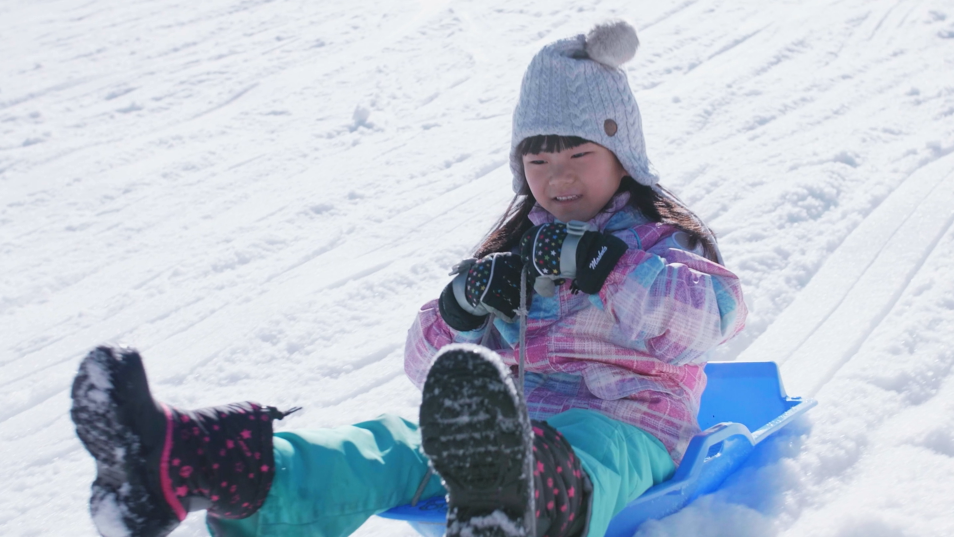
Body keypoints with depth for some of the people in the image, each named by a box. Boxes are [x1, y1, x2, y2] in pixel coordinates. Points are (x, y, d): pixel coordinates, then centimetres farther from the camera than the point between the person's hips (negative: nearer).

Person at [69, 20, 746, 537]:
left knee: (573, 463, -43)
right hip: (510, 423, 4)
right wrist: (464, 308, -4)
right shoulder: (517, 247, 28)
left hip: (623, 426, -3)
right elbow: (428, 362, 19)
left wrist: (603, 266, -17)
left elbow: (713, 313, -8)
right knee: (397, 443, -29)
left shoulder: (660, 237, 16)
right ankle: (177, 464, -57)